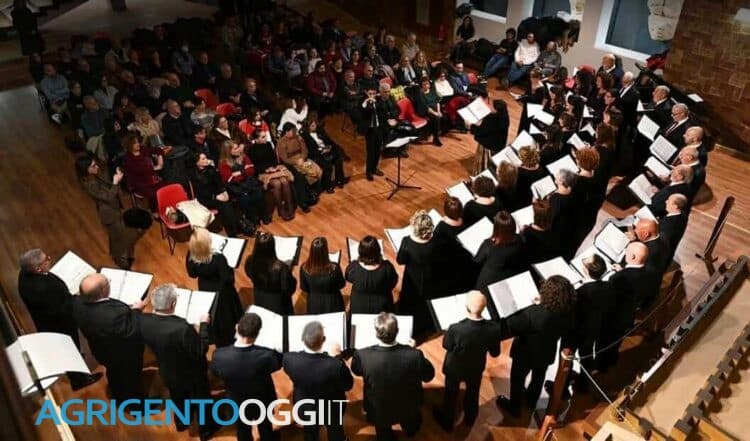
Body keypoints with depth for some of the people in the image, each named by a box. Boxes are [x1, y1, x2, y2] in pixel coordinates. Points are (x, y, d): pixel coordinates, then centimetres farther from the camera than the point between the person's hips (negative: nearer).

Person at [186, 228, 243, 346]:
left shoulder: (192, 258, -22)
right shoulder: (218, 258, -36)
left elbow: (192, 274, -3)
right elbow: (228, 280, -30)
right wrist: (231, 269, -11)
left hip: (205, 292, 5)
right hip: (222, 295, -5)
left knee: (213, 321, 28)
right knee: (227, 321, 20)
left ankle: (218, 343, 49)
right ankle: (230, 344, 40)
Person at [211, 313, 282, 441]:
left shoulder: (219, 355, -33)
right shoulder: (266, 356, -40)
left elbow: (215, 373, -8)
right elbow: (278, 362, -14)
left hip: (238, 404, 1)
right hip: (263, 403, -1)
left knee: (243, 430, 31)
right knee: (265, 428, 31)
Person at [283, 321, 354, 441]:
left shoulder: (289, 358, -33)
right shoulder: (335, 365, -41)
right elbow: (348, 385, -21)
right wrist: (337, 358, -19)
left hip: (305, 408, 2)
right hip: (332, 409, -2)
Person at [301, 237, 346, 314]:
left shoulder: (304, 268, -23)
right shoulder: (334, 268, -29)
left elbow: (304, 288, -6)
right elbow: (342, 284, -10)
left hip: (314, 305, 2)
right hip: (332, 304, -1)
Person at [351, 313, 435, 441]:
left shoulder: (363, 356, -35)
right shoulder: (414, 355, -35)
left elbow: (356, 370, -9)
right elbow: (428, 376, -13)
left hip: (379, 412, -1)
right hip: (408, 409, 1)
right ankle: (410, 429, 68)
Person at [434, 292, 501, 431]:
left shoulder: (455, 329, -40)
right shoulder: (493, 328, -32)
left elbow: (446, 346, -17)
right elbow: (495, 353, -13)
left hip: (455, 368, -2)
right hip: (476, 368, 2)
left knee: (451, 395, 27)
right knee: (472, 394, 32)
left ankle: (447, 422, 52)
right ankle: (469, 419, 59)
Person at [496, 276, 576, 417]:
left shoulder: (534, 314, -43)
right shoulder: (568, 311, -24)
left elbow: (511, 327, -30)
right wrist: (540, 305, -5)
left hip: (526, 353, -5)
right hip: (547, 352, 5)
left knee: (517, 379, 23)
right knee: (538, 377, 33)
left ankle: (514, 407, 46)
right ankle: (531, 400, 59)